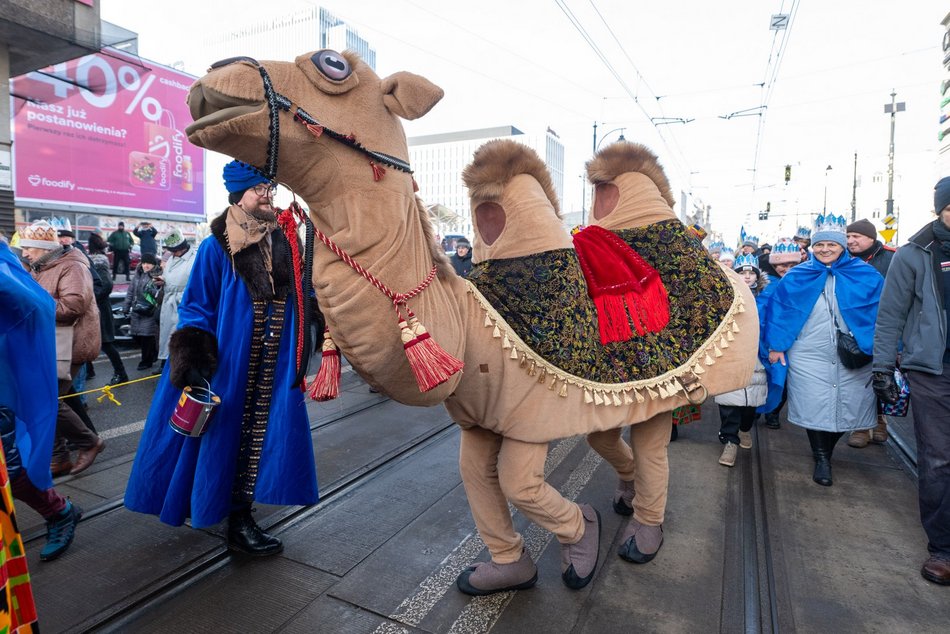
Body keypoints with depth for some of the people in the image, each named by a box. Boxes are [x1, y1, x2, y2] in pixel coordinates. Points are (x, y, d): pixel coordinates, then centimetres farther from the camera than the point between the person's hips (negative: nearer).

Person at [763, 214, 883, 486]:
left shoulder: (866, 276, 2)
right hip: (809, 357, -1)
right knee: (814, 407, 0)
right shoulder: (796, 277, 2)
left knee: (845, 407, 9)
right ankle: (821, 458, 19)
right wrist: (776, 346, -1)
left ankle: (826, 451, 34)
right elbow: (778, 311, 3)